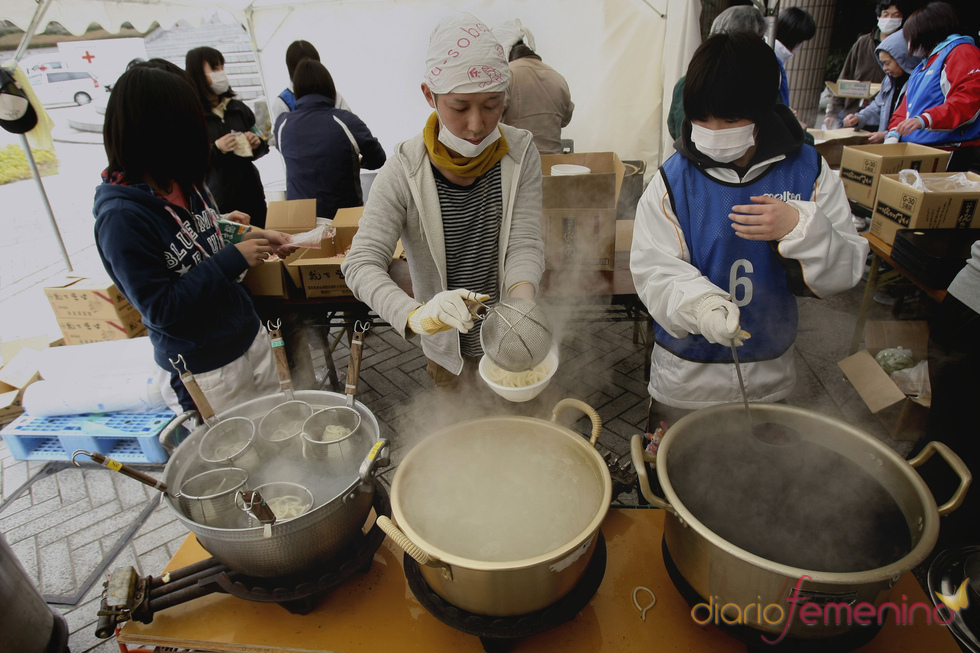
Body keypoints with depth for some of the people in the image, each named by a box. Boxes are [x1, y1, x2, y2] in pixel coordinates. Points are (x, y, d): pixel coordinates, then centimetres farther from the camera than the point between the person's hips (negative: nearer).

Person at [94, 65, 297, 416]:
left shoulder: (185, 183, 0)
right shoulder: (121, 217, -22)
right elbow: (160, 309, -22)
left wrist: (250, 240, -2)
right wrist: (234, 258, -22)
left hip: (251, 337, 7)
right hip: (204, 374, -6)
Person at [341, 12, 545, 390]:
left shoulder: (520, 151, -12)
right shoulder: (405, 170, -18)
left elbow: (525, 244, -16)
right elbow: (361, 264, -24)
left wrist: (521, 297, -39)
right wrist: (415, 315, -44)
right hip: (449, 350, -1)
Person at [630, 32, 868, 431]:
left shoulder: (807, 170, -6)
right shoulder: (674, 179, -11)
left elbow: (846, 272, -7)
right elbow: (654, 268, -18)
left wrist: (800, 227, -26)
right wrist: (699, 303, -37)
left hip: (771, 373, 3)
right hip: (686, 376, -2)